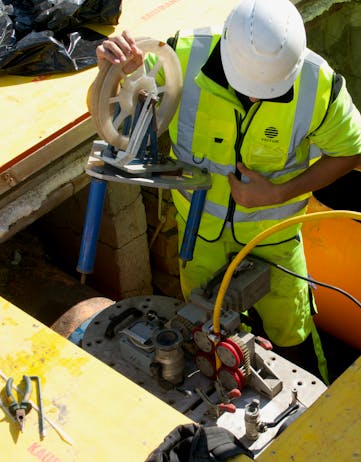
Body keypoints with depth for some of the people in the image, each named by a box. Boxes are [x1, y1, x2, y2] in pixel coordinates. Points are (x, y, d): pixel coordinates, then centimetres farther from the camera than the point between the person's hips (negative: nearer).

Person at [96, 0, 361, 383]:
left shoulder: (318, 85, -28)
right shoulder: (184, 57, -29)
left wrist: (279, 194, -23)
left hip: (271, 227, -1)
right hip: (199, 220, 2)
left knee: (289, 326, 16)